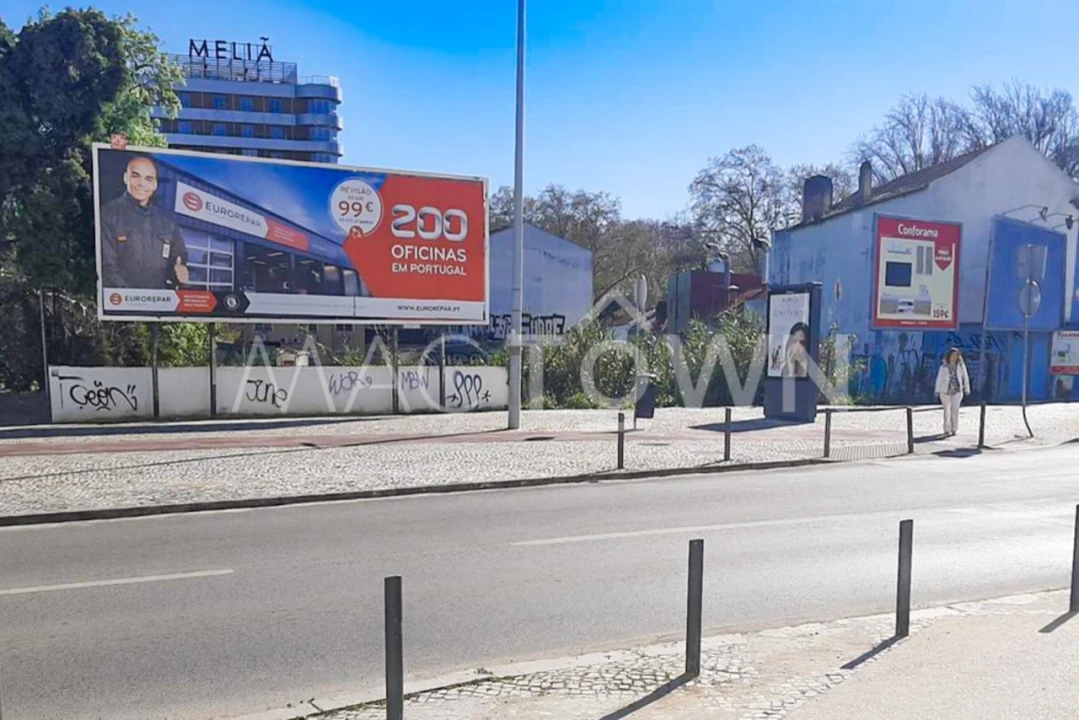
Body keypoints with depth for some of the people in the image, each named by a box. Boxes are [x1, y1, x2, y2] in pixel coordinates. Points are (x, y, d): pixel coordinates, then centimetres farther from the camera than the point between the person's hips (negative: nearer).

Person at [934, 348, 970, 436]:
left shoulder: (961, 365, 3)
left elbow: (965, 377, 9)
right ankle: (947, 430, 14)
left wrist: (967, 389, 7)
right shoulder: (944, 366, 1)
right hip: (945, 391, 0)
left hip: (957, 391, 0)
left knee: (955, 409, -12)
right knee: (947, 410, 6)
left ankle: (954, 429, 1)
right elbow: (939, 378, 1)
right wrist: (937, 390, -4)